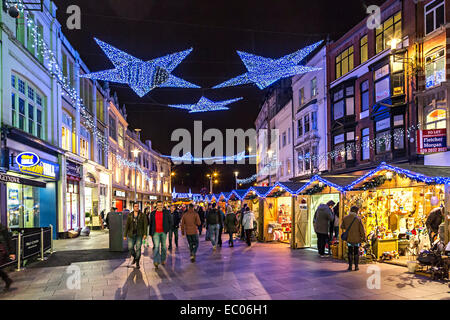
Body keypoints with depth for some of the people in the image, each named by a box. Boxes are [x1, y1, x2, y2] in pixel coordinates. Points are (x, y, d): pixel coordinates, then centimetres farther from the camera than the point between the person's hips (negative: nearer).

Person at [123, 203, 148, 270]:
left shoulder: (142, 215, -3)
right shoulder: (130, 215, 2)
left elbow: (145, 224, -6)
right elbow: (127, 225, 3)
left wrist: (145, 234, -14)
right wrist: (125, 235, 1)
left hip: (139, 234, -2)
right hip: (131, 234, 2)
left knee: (138, 248, -9)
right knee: (130, 248, 3)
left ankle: (137, 263, 2)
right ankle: (134, 257, 33)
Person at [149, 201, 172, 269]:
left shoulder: (166, 212, 4)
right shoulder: (153, 213, 8)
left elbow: (170, 221, 9)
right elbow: (151, 224, 13)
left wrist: (168, 229, -2)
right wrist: (151, 233, 12)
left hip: (163, 232, 0)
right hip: (156, 232, 0)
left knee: (163, 246, 10)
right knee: (156, 246, -11)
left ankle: (163, 260, 24)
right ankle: (156, 261, -12)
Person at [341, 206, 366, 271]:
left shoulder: (345, 218, -5)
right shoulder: (358, 219, -13)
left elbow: (342, 227, 9)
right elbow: (362, 230, -10)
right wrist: (364, 237, 2)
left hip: (349, 238, 2)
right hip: (357, 239, -1)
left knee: (350, 252, 12)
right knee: (356, 252, 12)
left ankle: (350, 266, 13)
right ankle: (356, 266, 14)